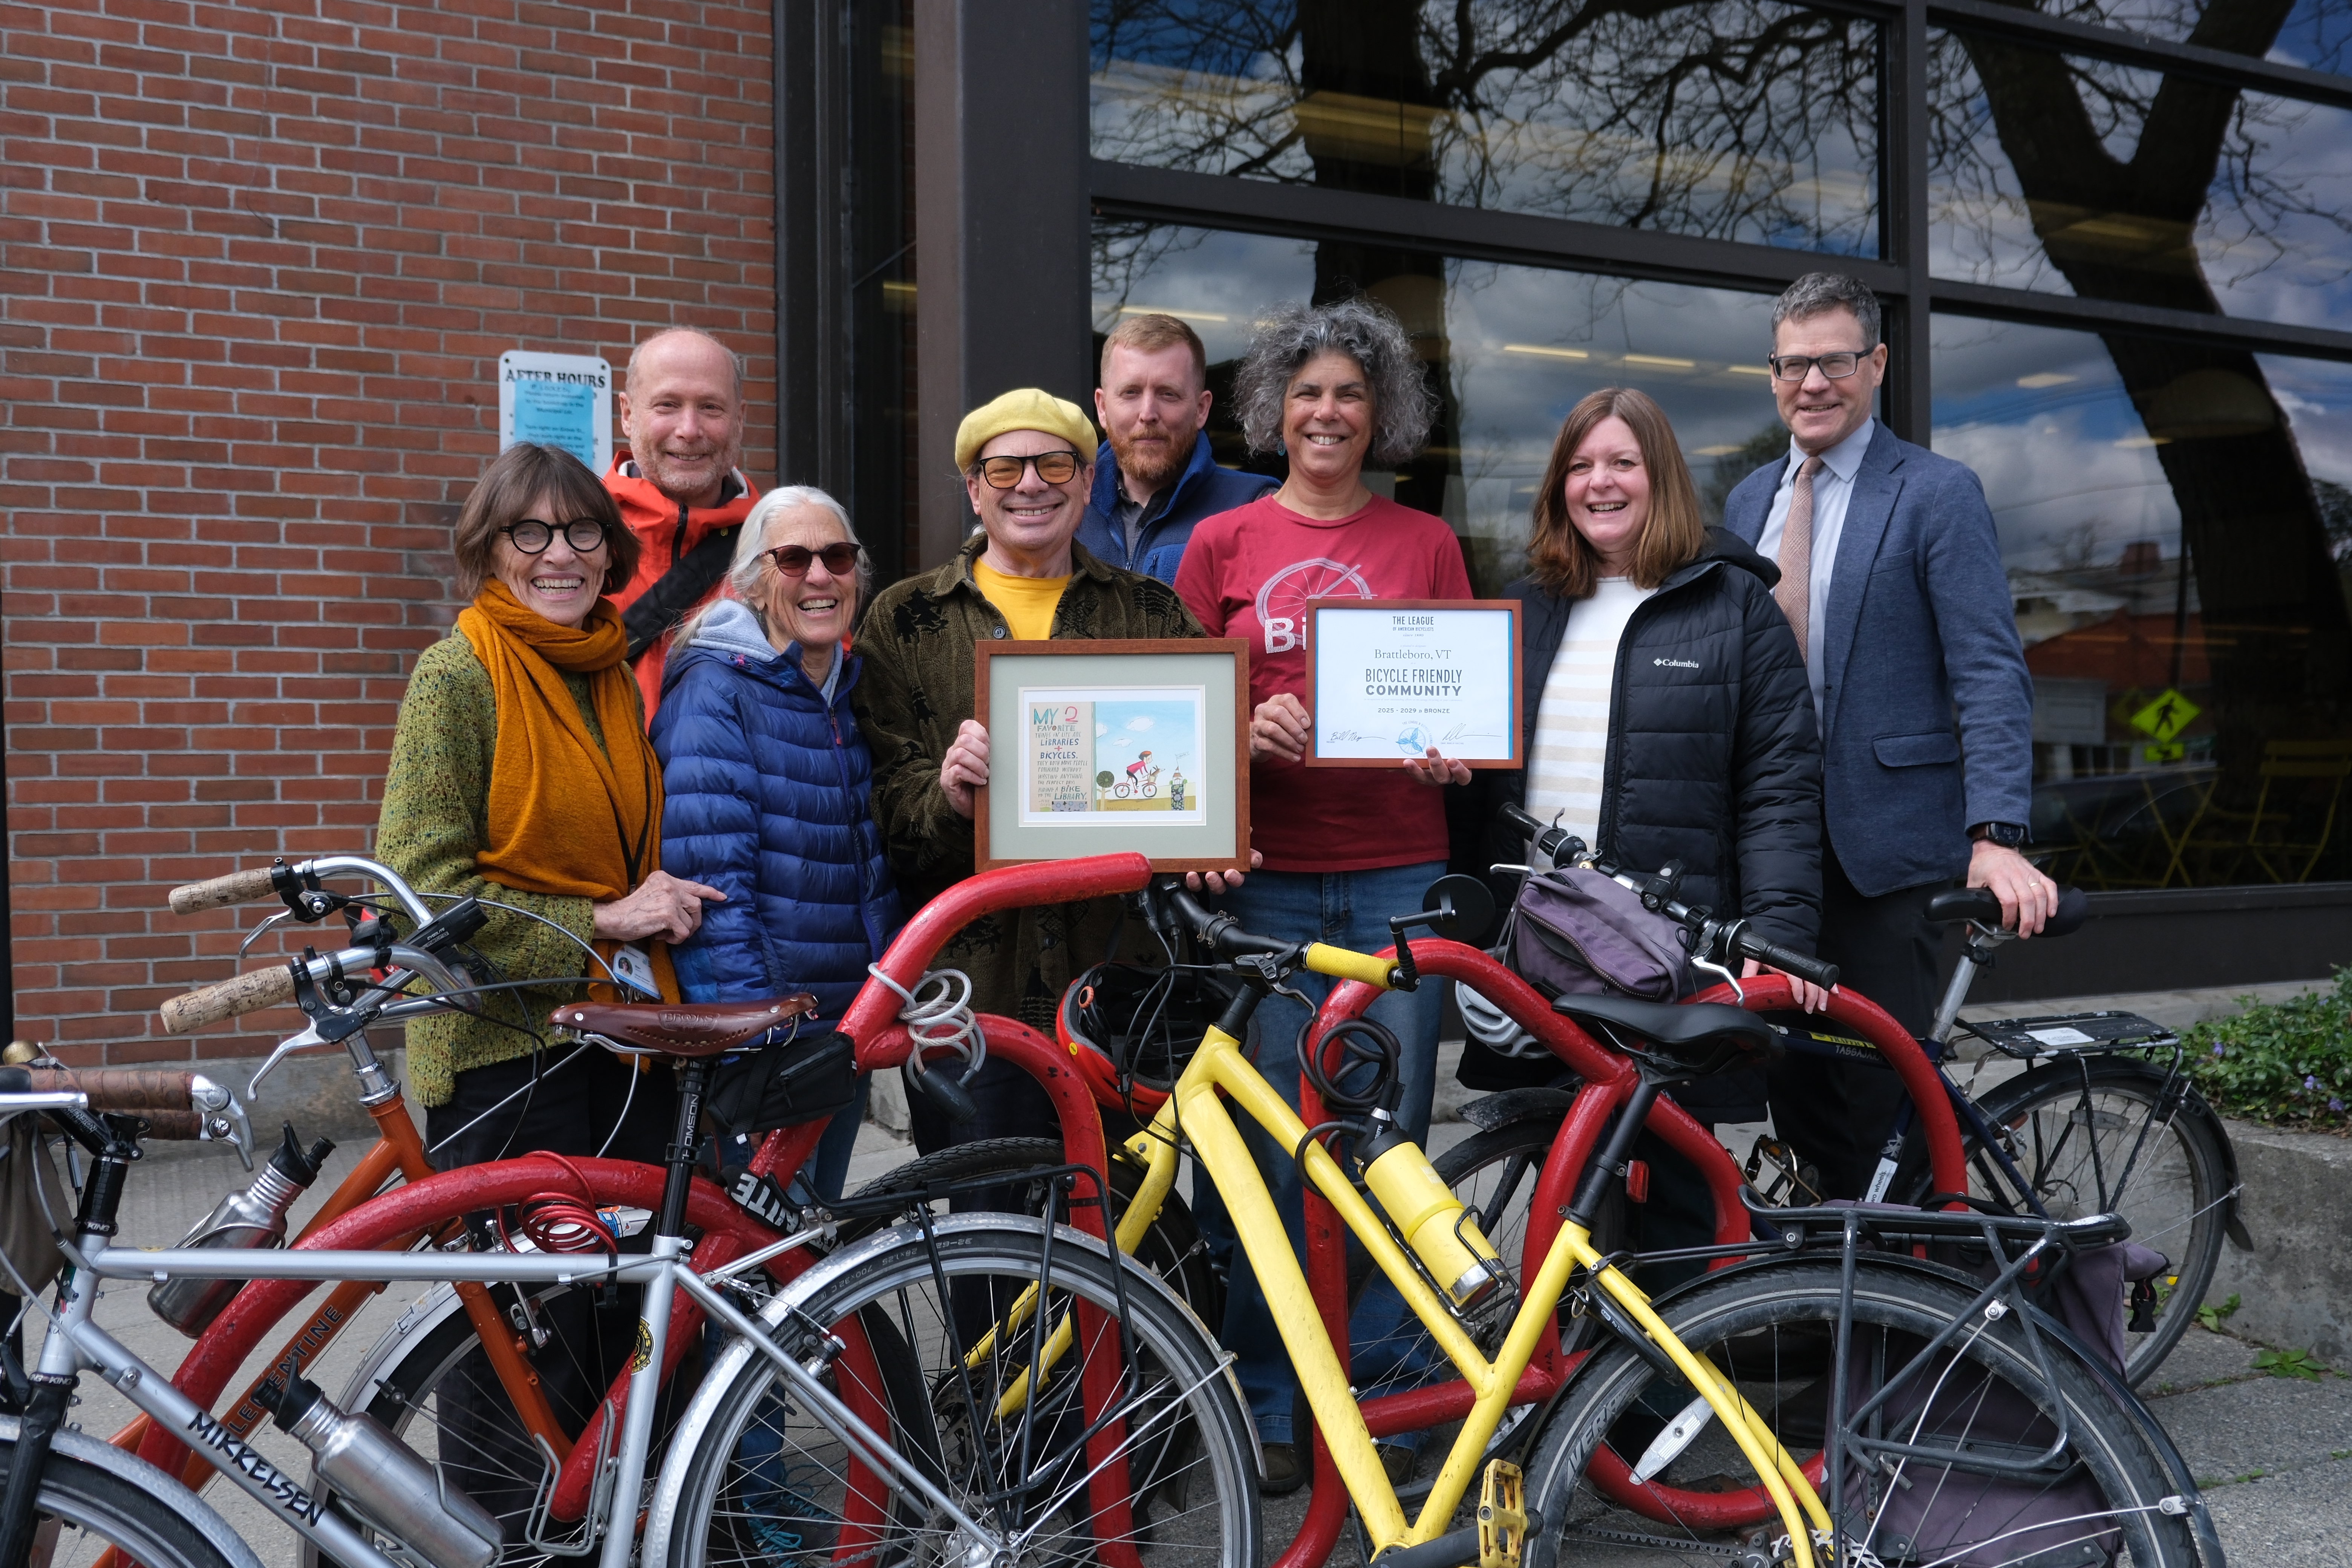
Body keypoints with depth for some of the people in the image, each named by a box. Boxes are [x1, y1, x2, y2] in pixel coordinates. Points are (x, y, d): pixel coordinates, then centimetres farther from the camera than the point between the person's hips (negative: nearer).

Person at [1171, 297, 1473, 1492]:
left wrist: (1451, 755, -7)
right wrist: (1246, 732, -11)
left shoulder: (1425, 544, 12)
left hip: (1397, 874, 1)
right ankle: (1268, 1411, 12)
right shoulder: (1222, 543, 9)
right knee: (1269, 1150, -2)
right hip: (1266, 878, -1)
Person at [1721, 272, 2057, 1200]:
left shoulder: (1936, 493, -4)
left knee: (1883, 1080, -1)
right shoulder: (1747, 502, 14)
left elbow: (1990, 674, -10)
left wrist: (1997, 834, -21)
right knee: (1792, 1078, 9)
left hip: (1886, 841, -5)